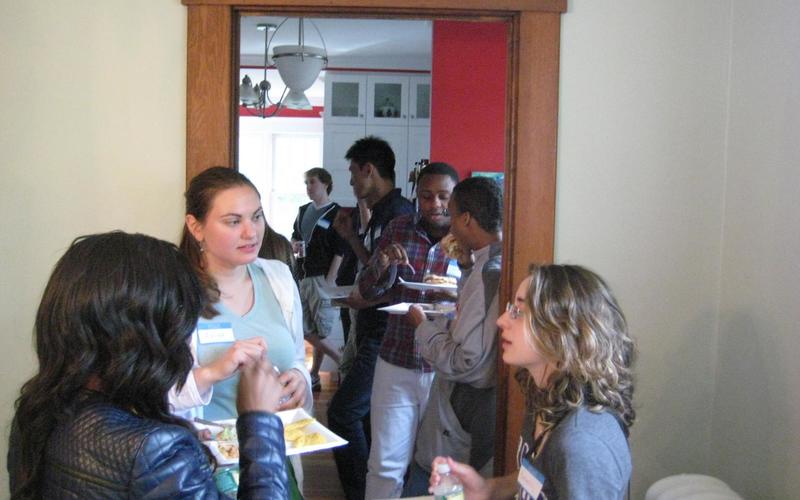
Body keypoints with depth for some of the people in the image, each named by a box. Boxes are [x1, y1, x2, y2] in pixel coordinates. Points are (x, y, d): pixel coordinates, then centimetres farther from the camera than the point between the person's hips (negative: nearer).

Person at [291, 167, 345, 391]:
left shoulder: (335, 213, -6)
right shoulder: (303, 211, 14)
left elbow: (340, 251, -10)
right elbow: (294, 237, 26)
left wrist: (330, 280, -15)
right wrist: (294, 245, 2)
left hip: (322, 277, -7)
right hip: (302, 276, 7)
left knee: (319, 330, -6)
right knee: (307, 330, 7)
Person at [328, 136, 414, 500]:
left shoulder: (399, 213, -17)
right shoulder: (380, 212, 14)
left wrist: (366, 299, -11)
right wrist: (351, 236, 12)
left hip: (386, 333, -10)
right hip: (372, 329, 10)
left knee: (343, 411, -8)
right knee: (367, 413, 16)